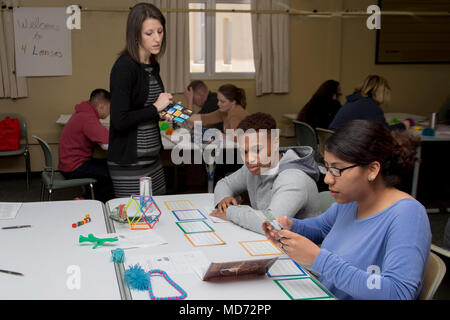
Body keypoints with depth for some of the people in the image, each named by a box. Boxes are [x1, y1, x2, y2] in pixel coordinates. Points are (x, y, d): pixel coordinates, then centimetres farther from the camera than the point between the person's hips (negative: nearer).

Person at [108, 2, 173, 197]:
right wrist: (155, 108, -14)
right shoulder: (124, 67, -16)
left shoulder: (153, 66, 10)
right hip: (129, 164, -8)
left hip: (152, 159, 8)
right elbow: (119, 121, -23)